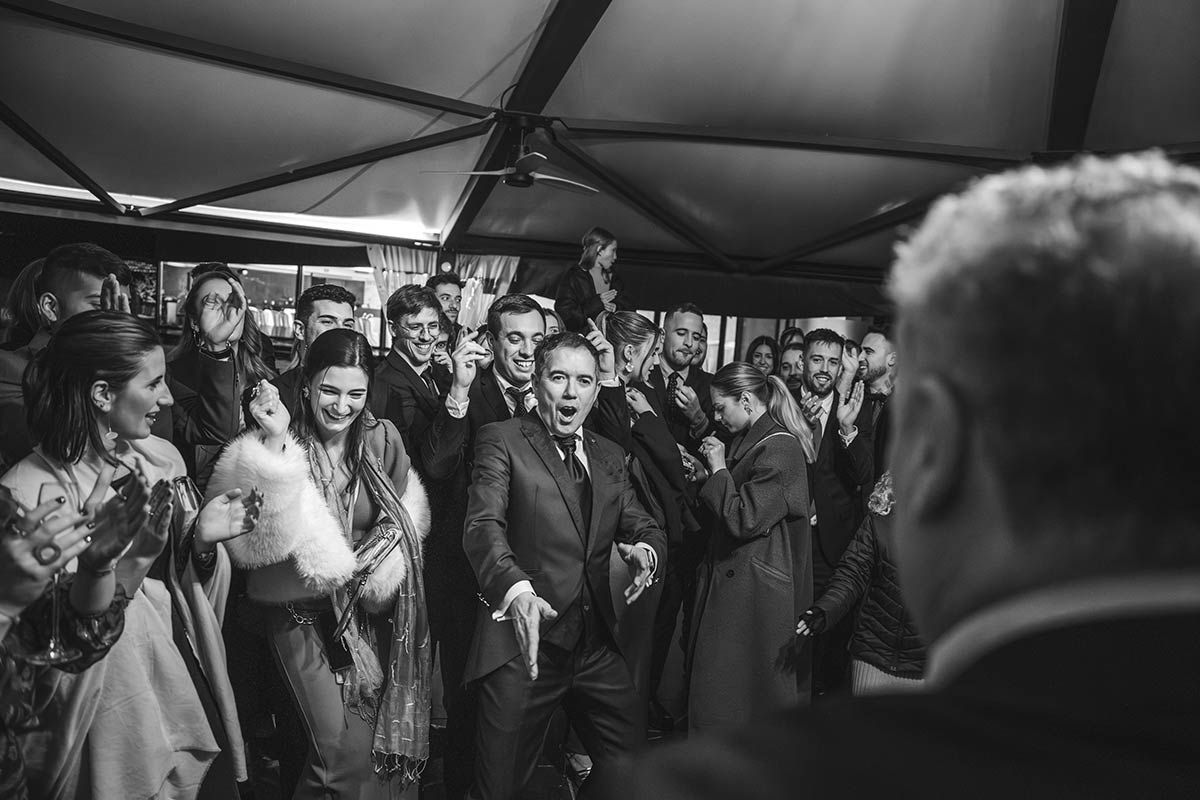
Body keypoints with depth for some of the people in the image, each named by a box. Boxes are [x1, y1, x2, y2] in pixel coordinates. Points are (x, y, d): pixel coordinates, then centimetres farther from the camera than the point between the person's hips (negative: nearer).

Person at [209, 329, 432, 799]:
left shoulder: (383, 439, 2)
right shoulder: (280, 442, -8)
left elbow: (405, 518, 12)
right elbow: (264, 537, -21)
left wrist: (380, 562, -6)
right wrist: (275, 442, -25)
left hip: (370, 614, 3)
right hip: (303, 617, -3)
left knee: (378, 749, 2)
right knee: (343, 752, -13)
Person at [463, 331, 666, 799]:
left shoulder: (609, 457, 14)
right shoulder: (502, 441, -4)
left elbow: (642, 525, 10)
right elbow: (484, 526, -17)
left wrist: (645, 549, -15)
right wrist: (516, 589, -37)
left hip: (597, 645, 6)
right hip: (525, 643, -5)